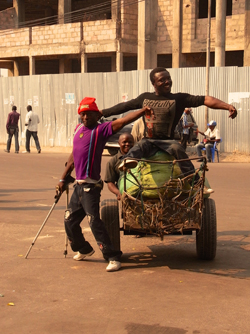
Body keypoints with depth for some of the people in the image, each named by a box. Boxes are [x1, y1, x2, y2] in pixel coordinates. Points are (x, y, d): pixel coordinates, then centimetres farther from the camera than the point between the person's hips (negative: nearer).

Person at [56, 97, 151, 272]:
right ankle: (83, 249, 39)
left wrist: (142, 111, -38)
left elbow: (122, 121, -24)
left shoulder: (101, 129, -9)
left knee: (94, 221, -12)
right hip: (79, 184, 8)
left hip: (90, 186, -8)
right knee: (70, 220, 16)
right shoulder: (79, 129, 13)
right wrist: (63, 179, 24)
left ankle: (113, 257, -4)